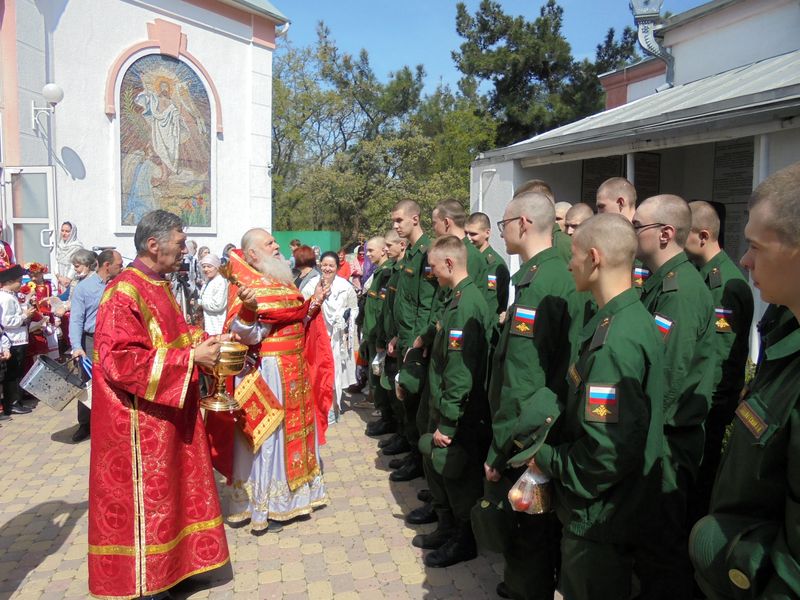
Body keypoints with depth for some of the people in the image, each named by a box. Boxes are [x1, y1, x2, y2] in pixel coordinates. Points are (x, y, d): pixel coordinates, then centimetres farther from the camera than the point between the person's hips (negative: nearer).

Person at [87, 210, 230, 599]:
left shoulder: (158, 286, 10)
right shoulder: (124, 293, -19)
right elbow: (122, 361, -26)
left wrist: (200, 342, 3)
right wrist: (191, 357, -24)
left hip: (168, 418, 9)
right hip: (141, 423, -9)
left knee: (172, 489, 17)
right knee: (145, 497, 4)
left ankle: (170, 564, 33)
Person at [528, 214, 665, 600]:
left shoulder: (613, 342, -28)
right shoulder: (639, 320, 4)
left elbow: (606, 452, -30)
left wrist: (546, 458, -14)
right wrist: (556, 452, 7)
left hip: (599, 519, -9)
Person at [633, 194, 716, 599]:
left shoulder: (680, 289, -20)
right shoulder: (660, 282, 10)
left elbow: (666, 379, -25)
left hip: (666, 442, -9)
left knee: (663, 543, 6)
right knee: (650, 535, 21)